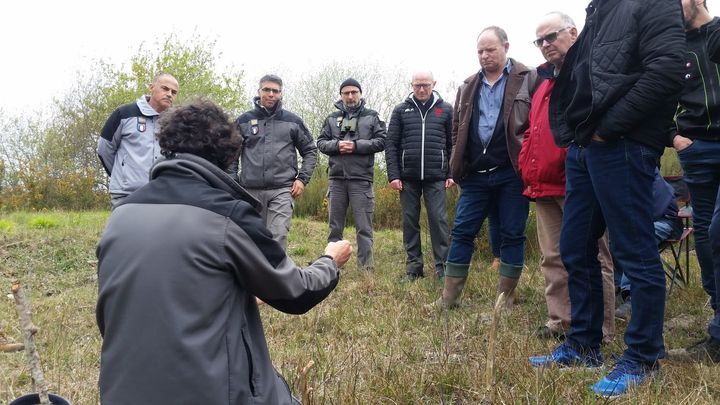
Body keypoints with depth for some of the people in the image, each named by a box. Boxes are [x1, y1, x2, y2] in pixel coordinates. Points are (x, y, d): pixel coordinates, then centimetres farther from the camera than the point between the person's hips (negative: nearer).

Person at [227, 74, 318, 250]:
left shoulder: (292, 121, 8)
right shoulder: (244, 120, 9)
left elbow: (310, 151, 13)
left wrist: (302, 179, 2)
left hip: (282, 190, -2)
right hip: (251, 190, 2)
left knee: (278, 236, -13)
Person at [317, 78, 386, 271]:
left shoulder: (372, 117, 7)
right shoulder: (332, 118, 14)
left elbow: (381, 141, -1)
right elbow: (321, 142, 10)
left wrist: (356, 145, -12)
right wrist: (336, 145, -10)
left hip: (361, 179, -3)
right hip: (336, 178, 3)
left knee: (364, 227, -1)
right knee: (335, 226, 9)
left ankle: (367, 268, 4)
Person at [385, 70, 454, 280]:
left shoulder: (446, 110, 6)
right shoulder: (401, 110, 7)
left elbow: (453, 144, 6)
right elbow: (391, 144, 4)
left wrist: (452, 174, -2)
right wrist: (393, 175, -4)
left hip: (436, 177, -1)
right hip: (408, 177, 1)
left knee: (438, 220, -2)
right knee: (410, 221, 6)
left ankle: (443, 265, 5)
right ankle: (413, 265, 15)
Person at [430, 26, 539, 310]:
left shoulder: (528, 79, 1)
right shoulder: (468, 87, 15)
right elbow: (457, 127, 22)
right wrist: (458, 163, 12)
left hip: (512, 173, -4)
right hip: (475, 174, 4)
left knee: (512, 234, 4)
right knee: (462, 231, 4)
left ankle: (505, 299, 14)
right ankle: (449, 297, 11)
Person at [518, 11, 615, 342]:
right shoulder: (544, 82, 22)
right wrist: (527, 168, 15)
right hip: (544, 187, 9)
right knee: (553, 258, 12)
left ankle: (600, 332, 8)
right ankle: (560, 322, 21)